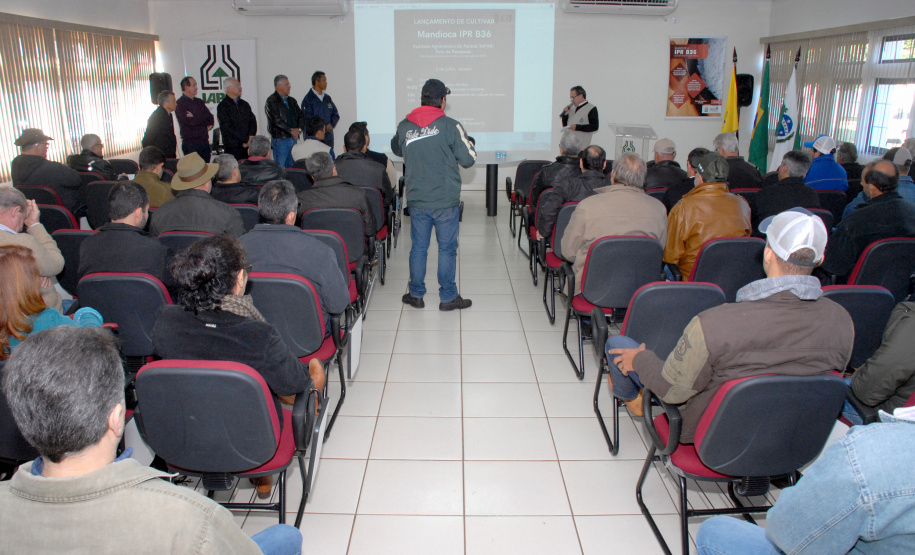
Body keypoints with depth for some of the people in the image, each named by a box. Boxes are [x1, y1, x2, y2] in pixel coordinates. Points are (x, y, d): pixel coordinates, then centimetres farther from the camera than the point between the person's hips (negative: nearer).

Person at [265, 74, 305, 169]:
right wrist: (291, 130, -13)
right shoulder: (271, 101, -6)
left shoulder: (292, 100, 16)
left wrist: (298, 129, -7)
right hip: (280, 139, -7)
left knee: (291, 167, 9)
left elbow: (301, 116, 11)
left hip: (293, 139, 7)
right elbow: (277, 120, -15)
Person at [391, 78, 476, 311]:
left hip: (417, 200, 3)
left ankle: (416, 294, 23)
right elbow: (468, 159, -6)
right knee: (447, 248, 6)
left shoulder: (404, 126, 2)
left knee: (418, 247, 13)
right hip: (446, 201, -3)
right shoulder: (450, 126, -10)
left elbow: (396, 149, 21)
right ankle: (448, 297, 15)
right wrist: (466, 144, 12)